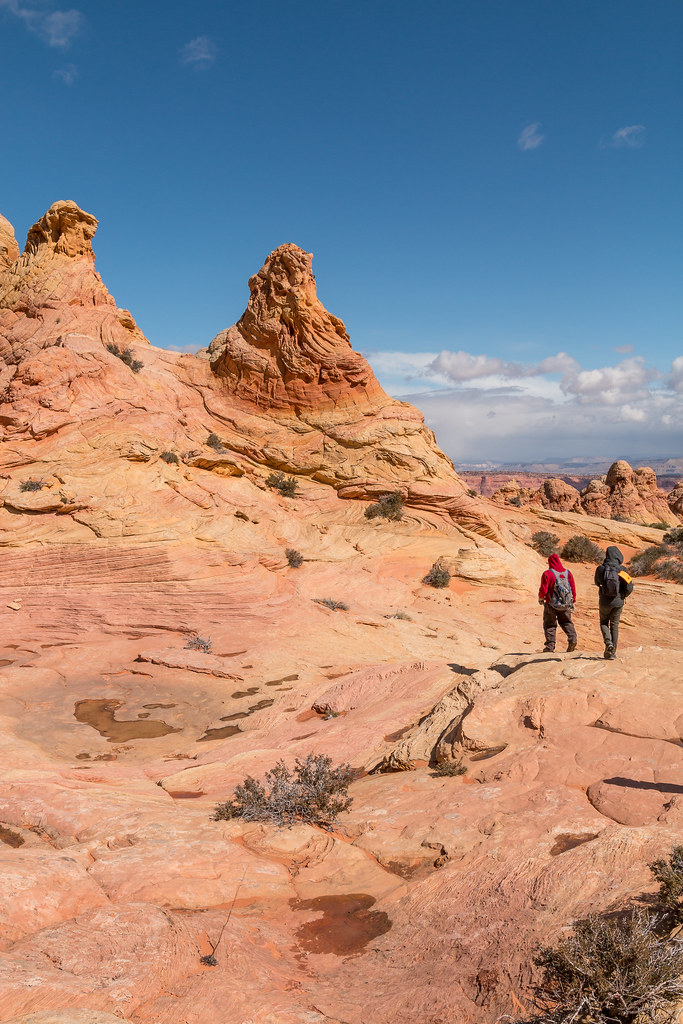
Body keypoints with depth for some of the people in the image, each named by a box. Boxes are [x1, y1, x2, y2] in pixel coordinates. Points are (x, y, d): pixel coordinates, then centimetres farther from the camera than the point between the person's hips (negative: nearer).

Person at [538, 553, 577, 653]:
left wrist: (541, 598, 8)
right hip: (566, 604, 4)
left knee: (550, 624, 7)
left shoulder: (547, 573, -12)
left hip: (552, 604, -4)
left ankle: (550, 645, 2)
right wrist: (572, 602, 17)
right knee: (567, 622, 18)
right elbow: (573, 588, 6)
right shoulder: (567, 573, 3)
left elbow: (543, 589, -12)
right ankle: (572, 638, -4)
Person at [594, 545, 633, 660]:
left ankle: (608, 642, -6)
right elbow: (629, 588, -8)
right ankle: (612, 653, 13)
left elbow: (597, 583, 7)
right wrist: (623, 596, 9)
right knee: (614, 625, 13)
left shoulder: (600, 569, -10)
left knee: (604, 623, 20)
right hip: (618, 602, 1)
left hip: (604, 602, -1)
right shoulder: (622, 570, -9)